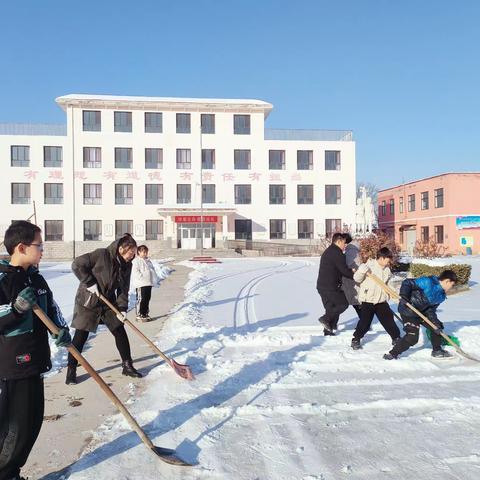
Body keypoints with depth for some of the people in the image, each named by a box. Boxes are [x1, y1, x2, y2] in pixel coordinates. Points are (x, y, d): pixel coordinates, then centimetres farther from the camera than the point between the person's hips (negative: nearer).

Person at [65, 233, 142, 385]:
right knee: (80, 337, 0)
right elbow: (77, 264, -20)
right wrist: (89, 282, -22)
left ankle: (127, 366, 16)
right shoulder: (101, 255, -21)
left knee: (120, 332, 5)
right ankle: (71, 371, 15)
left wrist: (122, 308, -10)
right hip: (88, 301, -6)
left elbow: (123, 288, 0)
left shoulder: (126, 265, -2)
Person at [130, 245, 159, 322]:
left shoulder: (148, 260, 18)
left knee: (147, 299, 13)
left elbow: (152, 270, 21)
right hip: (140, 284, -8)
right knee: (141, 299, -7)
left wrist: (156, 279, 9)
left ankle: (145, 314, 22)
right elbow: (135, 271, -15)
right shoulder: (136, 261, -6)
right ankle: (139, 315, -1)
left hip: (149, 283, 8)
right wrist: (142, 278, -21)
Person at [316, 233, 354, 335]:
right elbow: (344, 270, -14)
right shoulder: (337, 253, -11)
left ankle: (328, 330, 16)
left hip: (321, 286, 9)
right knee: (343, 304, 4)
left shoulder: (327, 252, 21)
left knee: (330, 307, 16)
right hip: (331, 286, -9)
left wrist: (350, 271, 18)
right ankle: (326, 319, -6)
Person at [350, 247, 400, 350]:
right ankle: (356, 339, 13)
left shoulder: (386, 269, 7)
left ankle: (396, 337, 27)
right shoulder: (369, 266, -13)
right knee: (365, 322, -4)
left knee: (388, 319, 9)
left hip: (382, 300, 5)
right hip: (368, 300, -5)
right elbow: (357, 278, -14)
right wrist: (362, 270, -30)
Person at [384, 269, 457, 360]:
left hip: (422, 312, 9)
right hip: (408, 311, -9)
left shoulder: (442, 296, 5)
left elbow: (431, 310, 6)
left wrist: (436, 322, -6)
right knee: (412, 337, -13)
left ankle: (437, 350, 35)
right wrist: (404, 295, -33)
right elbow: (407, 283, -21)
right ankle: (392, 354, -2)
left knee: (437, 327, 15)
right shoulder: (428, 282, -21)